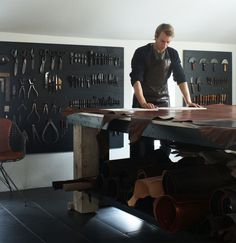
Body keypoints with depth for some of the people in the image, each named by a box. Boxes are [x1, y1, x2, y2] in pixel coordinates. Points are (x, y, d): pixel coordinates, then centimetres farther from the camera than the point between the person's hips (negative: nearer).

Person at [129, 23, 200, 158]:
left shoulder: (173, 54, 4)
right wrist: (143, 103, -32)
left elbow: (181, 78, 3)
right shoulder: (141, 53, -9)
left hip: (163, 100, 4)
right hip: (143, 101, -4)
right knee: (144, 141, -7)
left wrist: (188, 101, -9)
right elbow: (136, 79, -18)